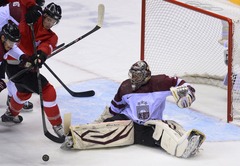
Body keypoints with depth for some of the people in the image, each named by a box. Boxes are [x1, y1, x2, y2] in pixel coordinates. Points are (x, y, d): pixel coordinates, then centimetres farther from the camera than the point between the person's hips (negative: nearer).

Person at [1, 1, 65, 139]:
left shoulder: (52, 36, 5)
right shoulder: (34, 17, -8)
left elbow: (48, 45, -17)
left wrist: (41, 54, -38)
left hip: (24, 65, 9)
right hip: (15, 64, -9)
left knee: (25, 91, 35)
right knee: (47, 91, -11)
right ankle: (57, 125, -5)